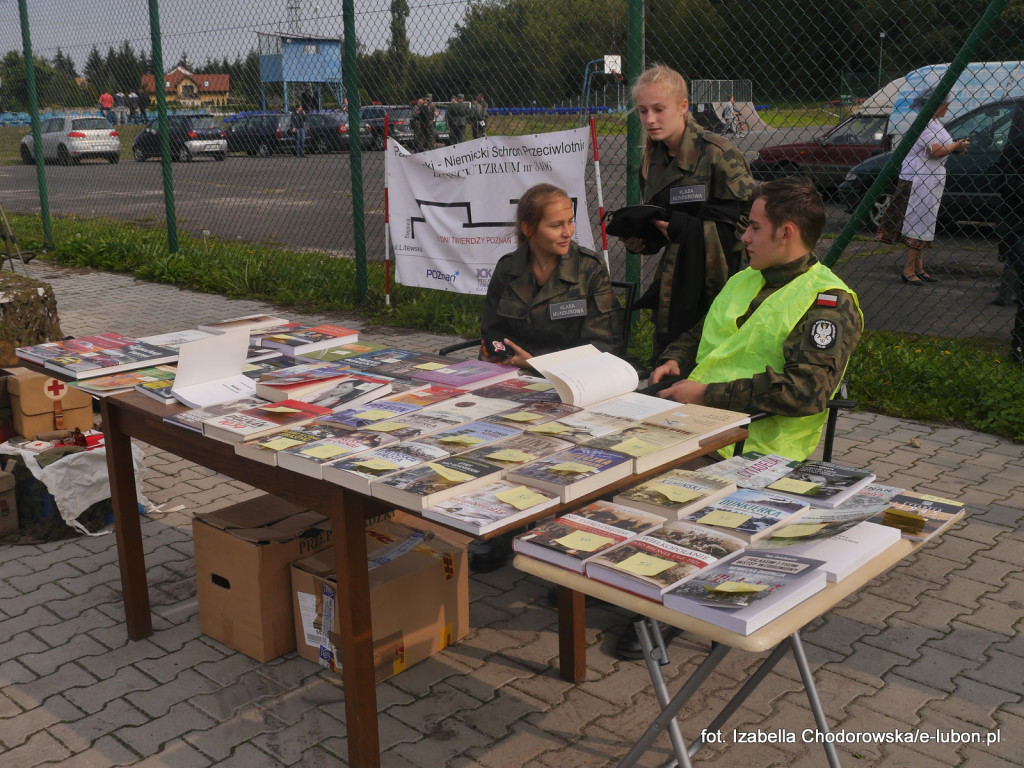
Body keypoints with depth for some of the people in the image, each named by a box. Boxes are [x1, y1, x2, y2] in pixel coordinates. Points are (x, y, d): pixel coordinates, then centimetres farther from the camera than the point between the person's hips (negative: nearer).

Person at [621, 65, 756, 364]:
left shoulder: (718, 155, -11)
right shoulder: (653, 162, 13)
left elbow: (752, 225, -14)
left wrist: (685, 228, -21)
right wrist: (636, 238, 1)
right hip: (672, 289, 7)